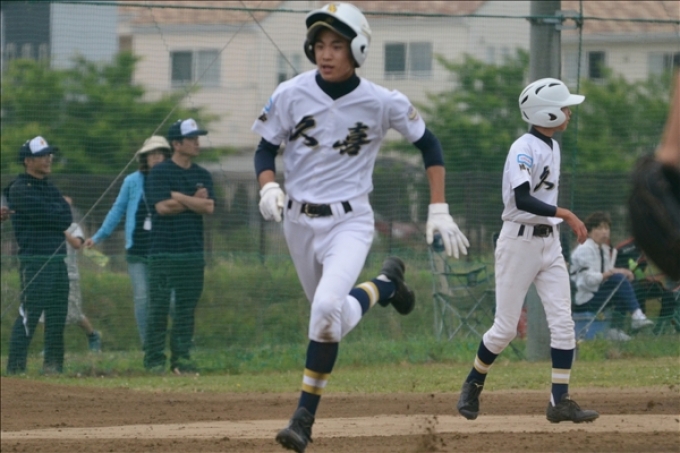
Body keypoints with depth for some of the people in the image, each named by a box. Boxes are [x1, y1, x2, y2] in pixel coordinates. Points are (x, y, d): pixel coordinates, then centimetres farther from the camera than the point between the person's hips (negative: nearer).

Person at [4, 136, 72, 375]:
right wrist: (58, 215, 0)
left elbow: (67, 218, 6)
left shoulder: (50, 188, 19)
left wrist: (54, 216, -9)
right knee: (30, 313, -11)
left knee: (57, 315, 9)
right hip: (35, 261, -8)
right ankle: (15, 366, -10)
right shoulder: (20, 189, -7)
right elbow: (48, 216, -17)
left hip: (57, 259, 8)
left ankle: (53, 364, 15)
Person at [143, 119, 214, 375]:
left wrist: (179, 197, -8)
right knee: (159, 307, -5)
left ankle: (181, 358, 10)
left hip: (193, 252, 5)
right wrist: (194, 201, -6)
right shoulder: (160, 173, -3)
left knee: (187, 307, 5)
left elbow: (208, 208, -1)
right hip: (164, 251, -5)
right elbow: (163, 207, -15)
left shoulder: (202, 175, 13)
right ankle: (154, 360, -1)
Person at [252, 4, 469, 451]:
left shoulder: (383, 103, -11)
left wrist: (439, 211, -3)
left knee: (327, 308, -26)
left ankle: (306, 415, -16)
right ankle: (384, 285, 45)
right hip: (298, 221, 3)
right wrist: (269, 186, -19)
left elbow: (429, 145, 2)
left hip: (349, 221, -3)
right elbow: (266, 149, 3)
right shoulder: (291, 95, -8)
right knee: (333, 317, 13)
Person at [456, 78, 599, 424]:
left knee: (563, 323, -3)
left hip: (549, 242, 8)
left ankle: (560, 402, -2)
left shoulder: (552, 147, 11)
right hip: (519, 242, -8)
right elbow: (522, 200, -27)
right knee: (506, 327, 0)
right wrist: (566, 215, -27)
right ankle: (473, 384, 23)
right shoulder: (524, 150, -16)